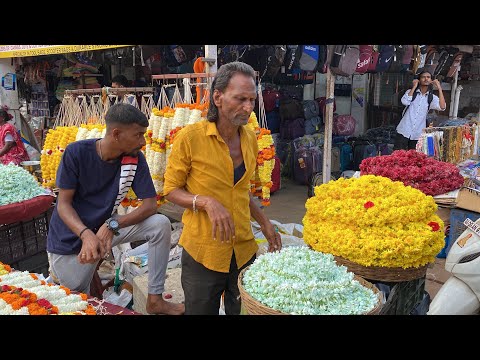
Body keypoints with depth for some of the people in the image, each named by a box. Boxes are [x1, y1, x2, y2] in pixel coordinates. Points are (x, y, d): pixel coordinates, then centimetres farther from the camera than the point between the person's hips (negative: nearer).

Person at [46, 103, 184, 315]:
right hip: (71, 235, -2)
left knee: (161, 224, -19)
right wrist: (86, 234, -35)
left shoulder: (135, 159, -13)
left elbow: (150, 205, -15)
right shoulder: (76, 152, -19)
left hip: (105, 227, 3)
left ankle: (154, 299, -9)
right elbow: (63, 203, -16)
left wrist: (112, 226, -30)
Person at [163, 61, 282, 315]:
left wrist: (264, 223, 9)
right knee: (201, 309, 14)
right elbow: (171, 190, -8)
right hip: (203, 253, -4)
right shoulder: (191, 137, -14)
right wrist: (206, 202, -23)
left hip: (244, 249, 5)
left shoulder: (250, 138, 3)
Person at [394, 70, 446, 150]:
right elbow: (405, 102, -17)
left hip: (418, 134, 2)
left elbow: (442, 107, -12)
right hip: (404, 131, -2)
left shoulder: (432, 97, 6)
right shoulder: (411, 92, 4)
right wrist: (414, 87, -9)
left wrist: (439, 88, -10)